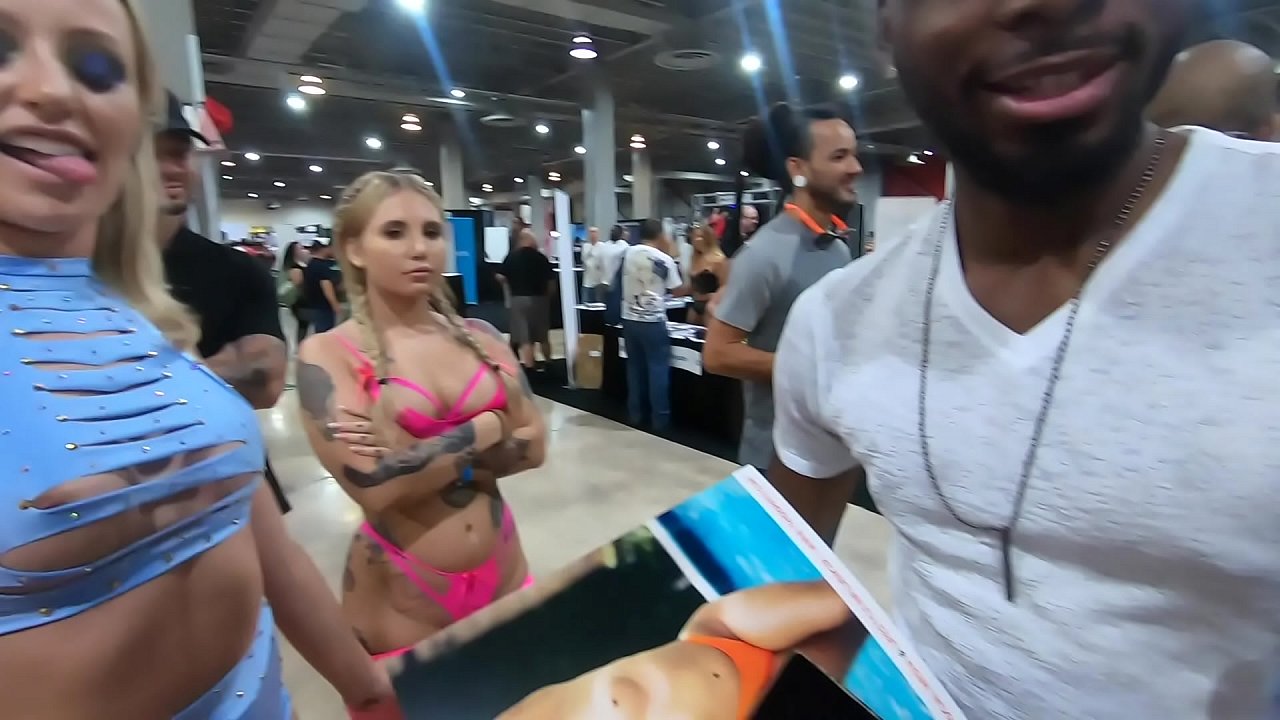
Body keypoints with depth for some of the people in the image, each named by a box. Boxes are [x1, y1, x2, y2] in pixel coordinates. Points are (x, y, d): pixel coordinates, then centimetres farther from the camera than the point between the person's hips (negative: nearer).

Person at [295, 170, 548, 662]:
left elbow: (533, 444, -5)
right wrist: (485, 430, -14)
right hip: (400, 599, -4)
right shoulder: (328, 354, -11)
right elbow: (374, 485, -22)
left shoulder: (480, 337, 1)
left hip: (503, 578, 4)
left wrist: (420, 455, -16)